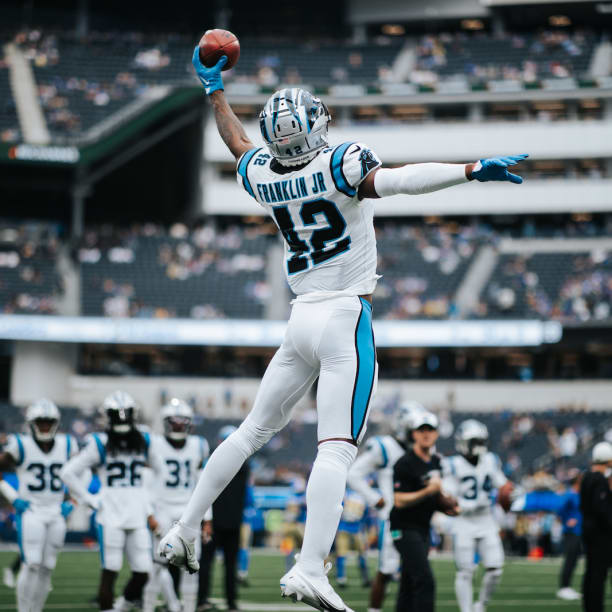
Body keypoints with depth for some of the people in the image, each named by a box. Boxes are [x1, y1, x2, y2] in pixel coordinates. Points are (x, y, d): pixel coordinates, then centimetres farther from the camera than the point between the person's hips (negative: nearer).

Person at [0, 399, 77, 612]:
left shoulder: (66, 445, 6)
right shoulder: (21, 446, -6)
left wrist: (69, 502, 8)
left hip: (56, 514, 4)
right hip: (30, 512, -4)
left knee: (46, 568, 5)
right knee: (31, 564, -15)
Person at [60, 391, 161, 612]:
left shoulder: (144, 442, 9)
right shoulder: (100, 444, -3)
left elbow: (160, 474, 21)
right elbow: (68, 472, -3)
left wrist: (151, 508, 13)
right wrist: (90, 501, -5)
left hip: (137, 517, 4)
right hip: (110, 517, -4)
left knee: (142, 572, -1)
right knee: (110, 571, -7)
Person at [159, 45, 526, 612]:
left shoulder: (261, 176, 6)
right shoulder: (338, 166, -11)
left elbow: (238, 143, 28)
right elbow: (393, 180, -29)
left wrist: (214, 89, 43)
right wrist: (473, 170, -34)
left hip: (301, 322, 6)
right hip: (346, 321, -6)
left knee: (253, 431, 20)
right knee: (335, 449, -13)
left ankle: (184, 530, 25)